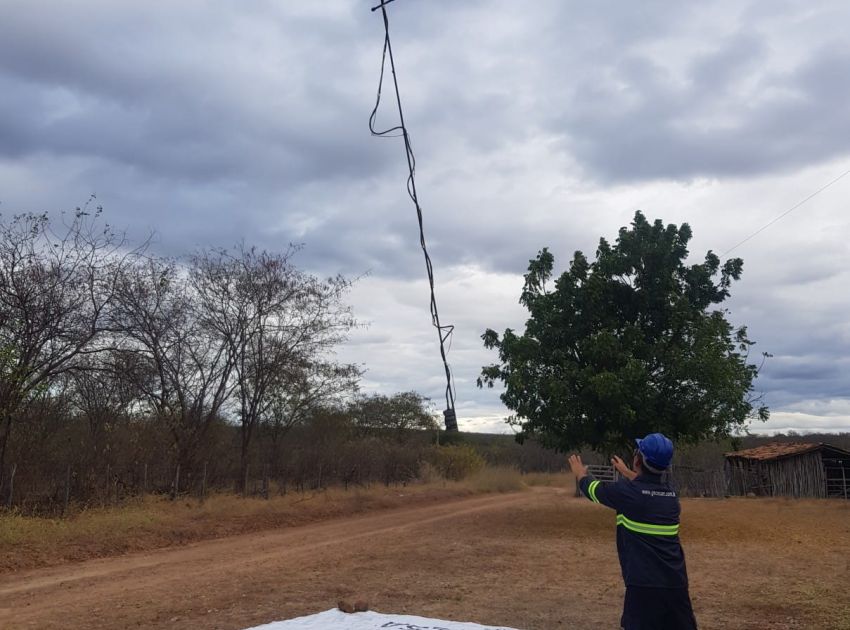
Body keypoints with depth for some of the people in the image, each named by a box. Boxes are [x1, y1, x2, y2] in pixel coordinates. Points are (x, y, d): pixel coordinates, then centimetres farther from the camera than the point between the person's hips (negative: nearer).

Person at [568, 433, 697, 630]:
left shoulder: (626, 491, -9)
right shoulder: (671, 493, 7)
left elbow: (592, 488, 11)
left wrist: (580, 473, 33)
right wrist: (626, 472, 50)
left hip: (643, 586, -5)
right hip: (676, 584, 5)